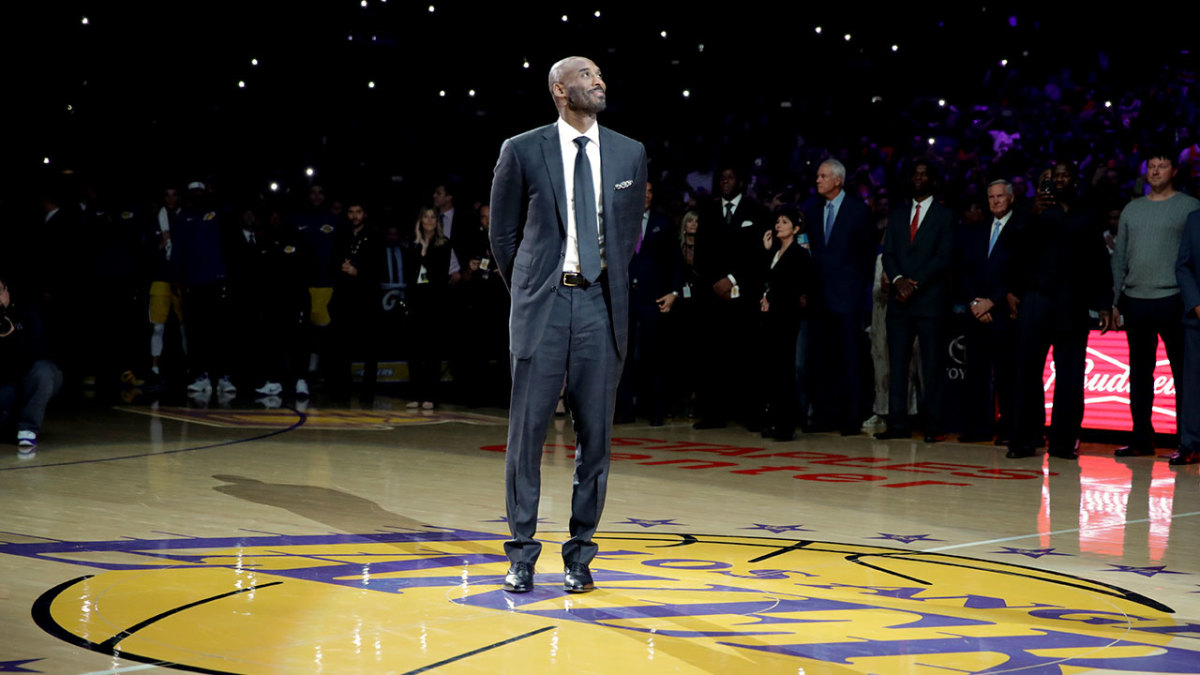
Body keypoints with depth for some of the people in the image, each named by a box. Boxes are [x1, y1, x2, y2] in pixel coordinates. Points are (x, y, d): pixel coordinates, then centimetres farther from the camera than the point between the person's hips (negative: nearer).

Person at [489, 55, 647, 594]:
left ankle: (580, 554, 13)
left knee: (595, 434, 3)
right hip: (543, 303, -2)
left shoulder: (629, 154, 9)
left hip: (600, 306, 2)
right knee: (527, 429, -1)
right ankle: (522, 554, 9)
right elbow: (502, 234, 9)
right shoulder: (522, 151, 1)